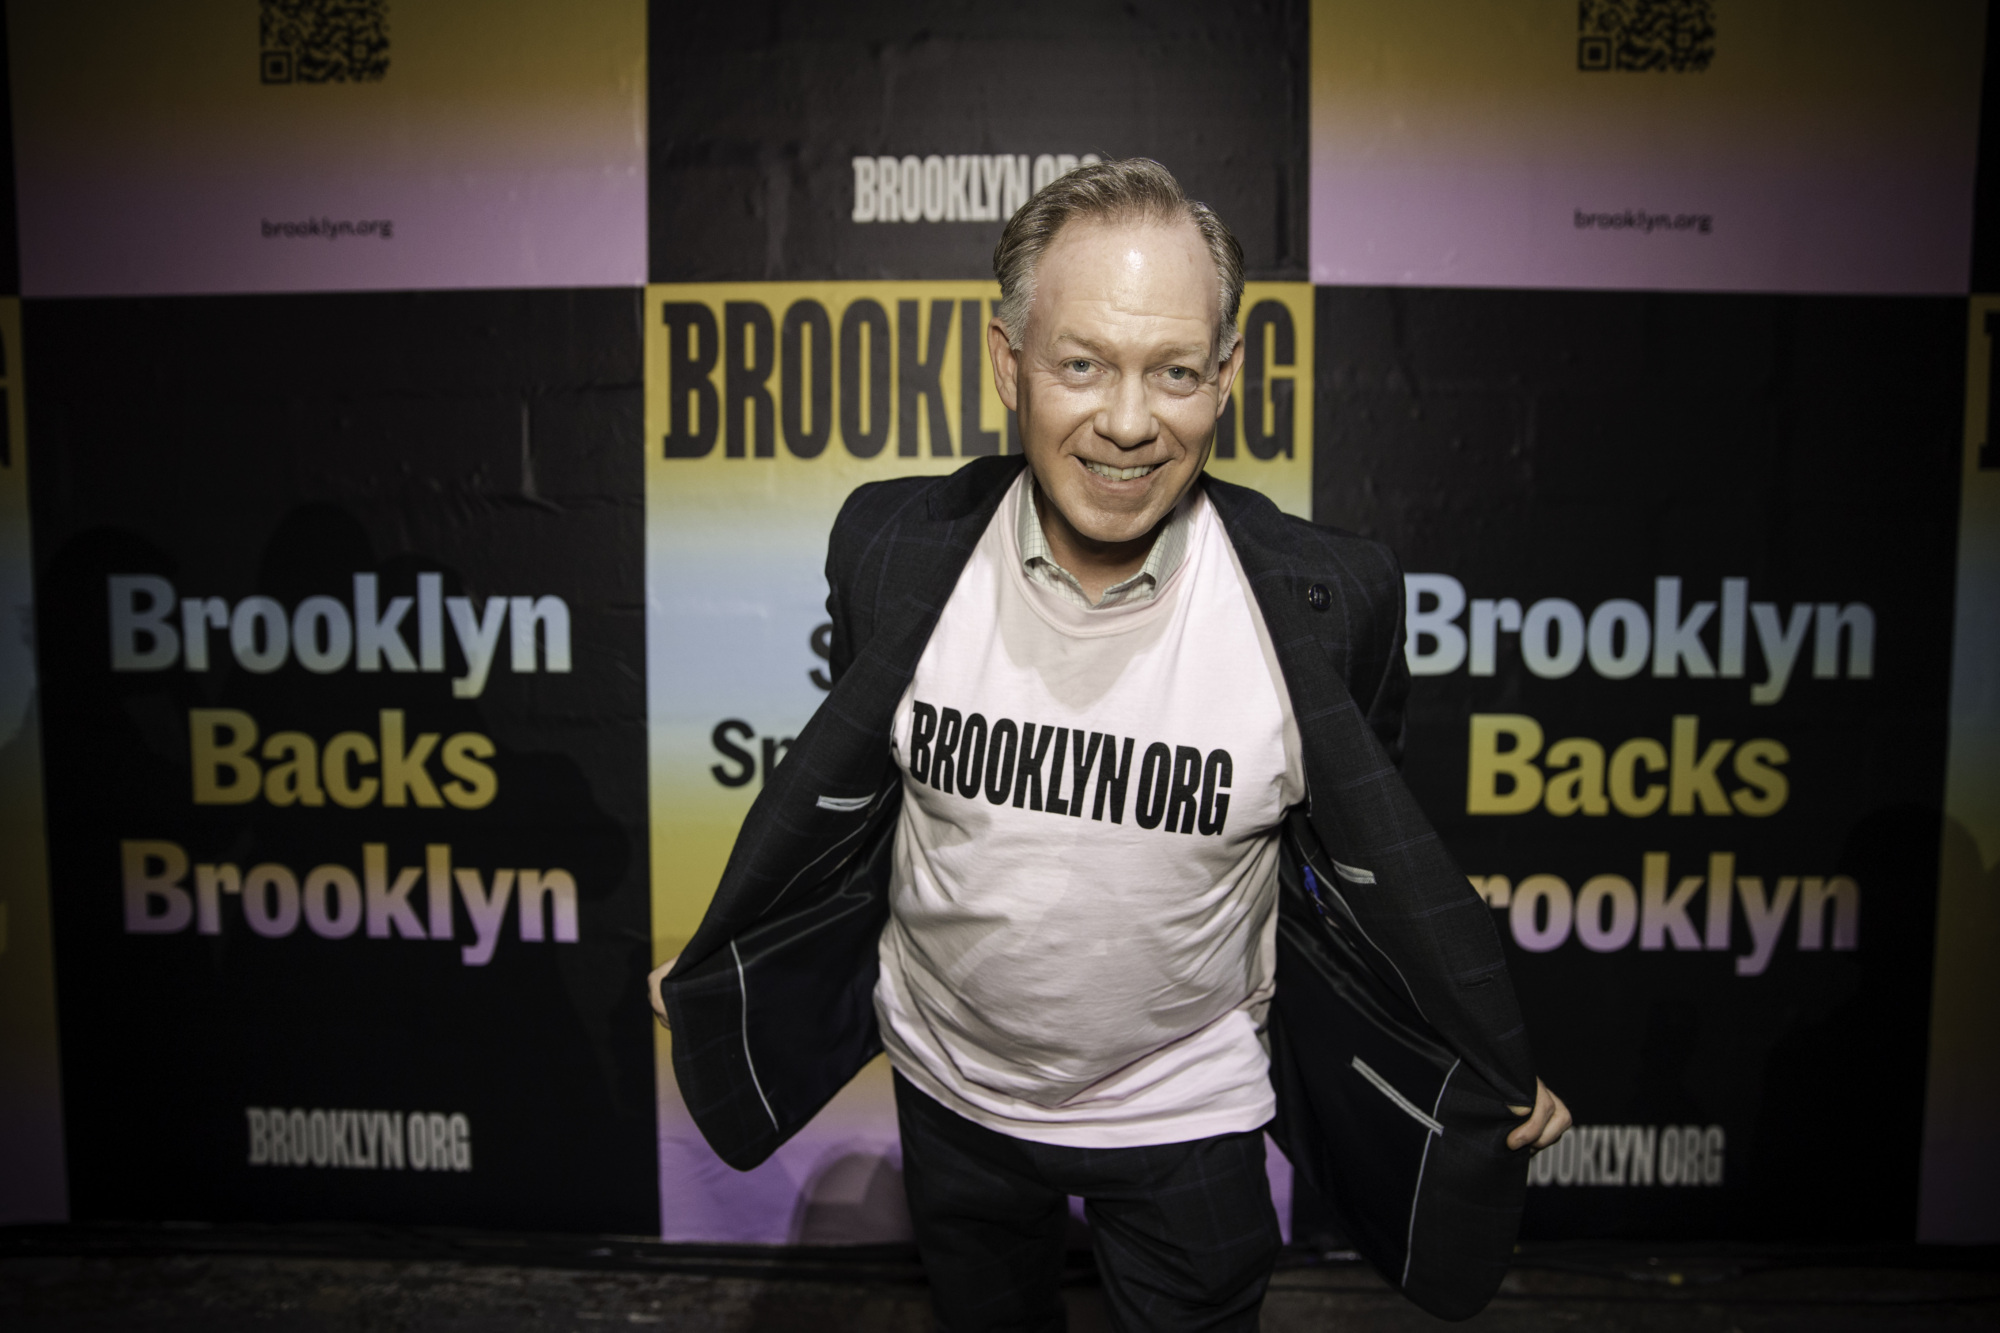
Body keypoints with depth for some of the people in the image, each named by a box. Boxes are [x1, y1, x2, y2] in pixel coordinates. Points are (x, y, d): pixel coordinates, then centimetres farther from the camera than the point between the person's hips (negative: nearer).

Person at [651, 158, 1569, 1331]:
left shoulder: (1325, 599, -22)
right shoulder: (896, 550, -18)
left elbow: (1377, 857, -7)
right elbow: (838, 790, -2)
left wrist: (1505, 1072, 3)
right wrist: (703, 969, 8)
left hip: (1189, 1106, -1)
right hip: (951, 1086, 2)